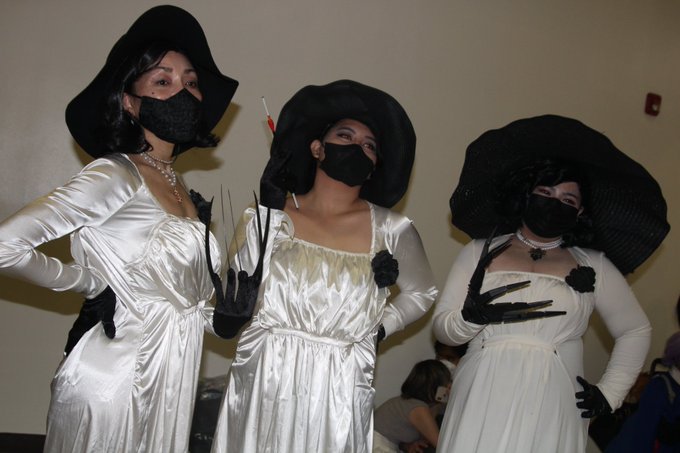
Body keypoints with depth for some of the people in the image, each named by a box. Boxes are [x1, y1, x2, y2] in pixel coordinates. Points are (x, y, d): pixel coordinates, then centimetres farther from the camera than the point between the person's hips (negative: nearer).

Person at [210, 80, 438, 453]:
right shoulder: (266, 216, 0)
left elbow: (421, 293, 18)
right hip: (262, 389, 0)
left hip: (338, 397, 0)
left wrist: (381, 327, 5)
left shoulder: (391, 230, 0)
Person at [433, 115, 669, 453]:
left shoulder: (593, 266, 8)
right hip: (482, 407, 0)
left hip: (551, 413, 0)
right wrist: (473, 317, -17)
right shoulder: (480, 251, 8)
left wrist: (610, 393, 9)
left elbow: (635, 330, 18)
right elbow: (442, 328, 4)